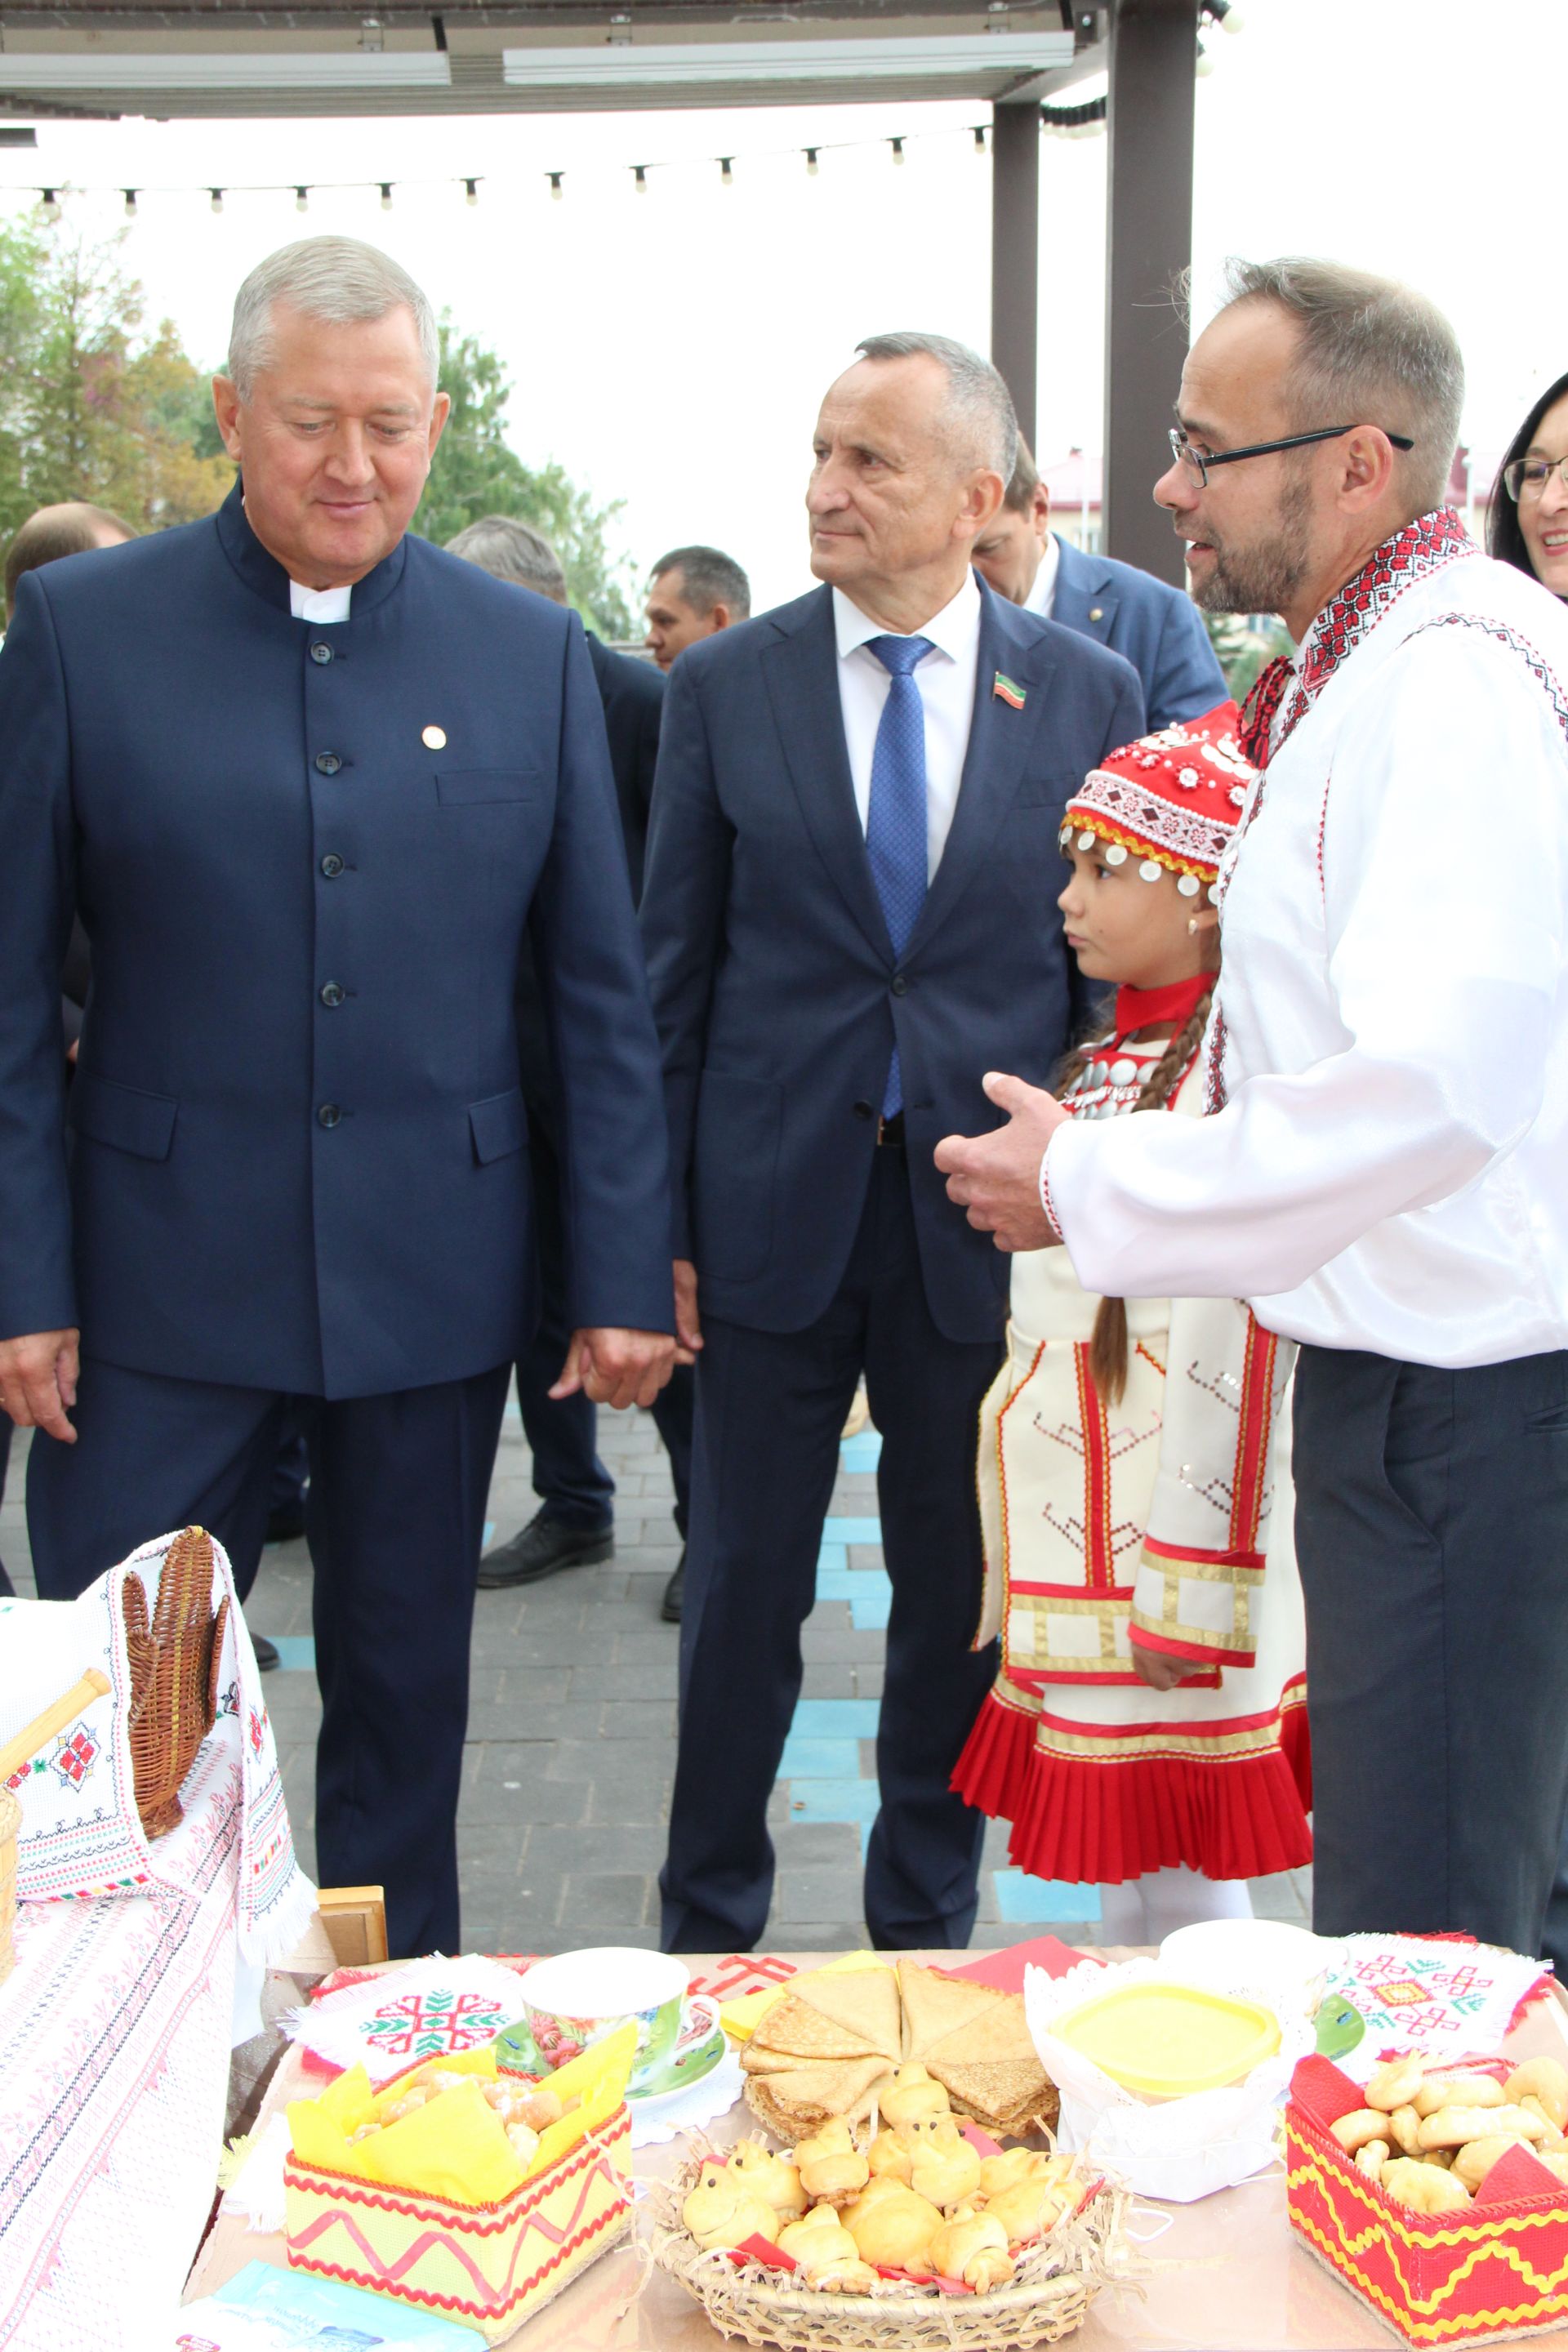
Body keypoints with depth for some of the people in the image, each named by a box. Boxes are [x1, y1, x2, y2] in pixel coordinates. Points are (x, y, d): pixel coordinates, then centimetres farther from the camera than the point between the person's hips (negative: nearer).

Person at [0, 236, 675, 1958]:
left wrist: (622, 1278, 0)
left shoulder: (530, 653, 3)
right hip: (161, 1280, -1)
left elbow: (600, 992, 4)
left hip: (434, 1279, 2)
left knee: (406, 1694, 14)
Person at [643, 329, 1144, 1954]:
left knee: (961, 1589, 12)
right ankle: (709, 1928, 29)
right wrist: (656, 1225, -2)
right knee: (745, 1583, 9)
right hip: (773, 1206, 0)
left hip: (990, 1215, 1)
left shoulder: (1088, 695, 1)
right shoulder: (723, 687, 1)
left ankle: (925, 1923, 32)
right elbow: (670, 973, 2)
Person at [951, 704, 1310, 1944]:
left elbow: (1225, 1350, -21)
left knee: (1182, 1884, 2)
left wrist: (1182, 1597, -19)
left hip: (1166, 1540, -9)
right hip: (1079, 1551, 9)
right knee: (1122, 1883, 18)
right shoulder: (1114, 1053, 12)